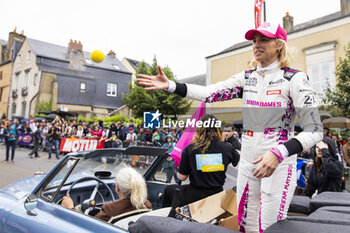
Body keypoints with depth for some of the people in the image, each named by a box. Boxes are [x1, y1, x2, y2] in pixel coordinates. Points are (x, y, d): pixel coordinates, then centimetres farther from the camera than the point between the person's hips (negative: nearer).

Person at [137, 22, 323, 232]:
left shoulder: (295, 79, -8)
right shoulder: (246, 77, 8)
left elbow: (315, 130, -14)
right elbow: (210, 93, -3)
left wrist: (279, 153, -29)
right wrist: (170, 85, -13)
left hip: (279, 165, -5)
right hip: (248, 163, 5)